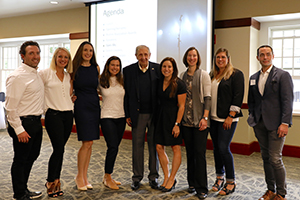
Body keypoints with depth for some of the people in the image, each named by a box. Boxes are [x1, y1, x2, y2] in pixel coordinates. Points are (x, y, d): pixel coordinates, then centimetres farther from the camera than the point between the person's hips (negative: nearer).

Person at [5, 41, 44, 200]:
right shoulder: (17, 76, -17)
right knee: (20, 160, 5)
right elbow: (10, 107, -19)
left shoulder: (36, 74, 12)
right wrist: (19, 130, -20)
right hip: (24, 123, -9)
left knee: (31, 157, 19)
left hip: (36, 122, 9)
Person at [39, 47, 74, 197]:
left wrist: (71, 80, 9)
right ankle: (51, 182, 10)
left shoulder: (68, 76, 15)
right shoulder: (45, 73, -3)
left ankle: (55, 181, 20)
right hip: (53, 114, -5)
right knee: (59, 148, -8)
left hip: (68, 114, 5)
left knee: (60, 149, 9)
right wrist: (45, 104, -4)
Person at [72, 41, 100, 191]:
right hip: (81, 107, -4)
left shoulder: (96, 68, 9)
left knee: (89, 143, 8)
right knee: (87, 143, -8)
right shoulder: (75, 68, -1)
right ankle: (79, 176, 10)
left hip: (94, 106, 4)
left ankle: (85, 176, 20)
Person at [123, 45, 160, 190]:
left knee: (154, 145, 9)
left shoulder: (157, 69, 1)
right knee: (137, 145, 7)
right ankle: (137, 178, 20)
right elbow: (126, 94, 3)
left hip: (155, 113, 0)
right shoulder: (128, 70, 2)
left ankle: (153, 177, 23)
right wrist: (127, 115, -1)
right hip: (138, 114, 0)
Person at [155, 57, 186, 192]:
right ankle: (166, 177, 19)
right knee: (159, 147, 5)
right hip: (161, 117, 6)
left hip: (173, 117, -6)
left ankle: (172, 179, 16)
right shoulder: (159, 82, 5)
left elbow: (181, 106, -11)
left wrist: (177, 124, -16)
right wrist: (157, 118, 5)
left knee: (176, 148, 4)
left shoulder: (179, 84, -10)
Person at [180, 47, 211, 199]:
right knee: (189, 152, 11)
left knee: (199, 153, -4)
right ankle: (192, 183, 23)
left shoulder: (203, 75, -1)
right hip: (186, 120, 4)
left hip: (199, 120, -4)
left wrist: (204, 118, -13)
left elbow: (207, 98, -5)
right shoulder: (182, 76, 12)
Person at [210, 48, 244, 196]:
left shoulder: (236, 74, -4)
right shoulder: (212, 75, 15)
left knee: (224, 148, -7)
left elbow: (238, 97, -10)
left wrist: (230, 117, -16)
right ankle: (219, 178, 24)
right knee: (216, 148, 10)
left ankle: (231, 182, 8)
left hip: (227, 118, -6)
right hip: (213, 118, 6)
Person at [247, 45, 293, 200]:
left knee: (275, 159, -5)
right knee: (266, 158, 11)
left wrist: (285, 123, -15)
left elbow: (288, 101, -8)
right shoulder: (253, 78, 14)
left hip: (275, 124, -5)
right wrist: (252, 116, 8)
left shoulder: (283, 75, -2)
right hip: (259, 124, 5)